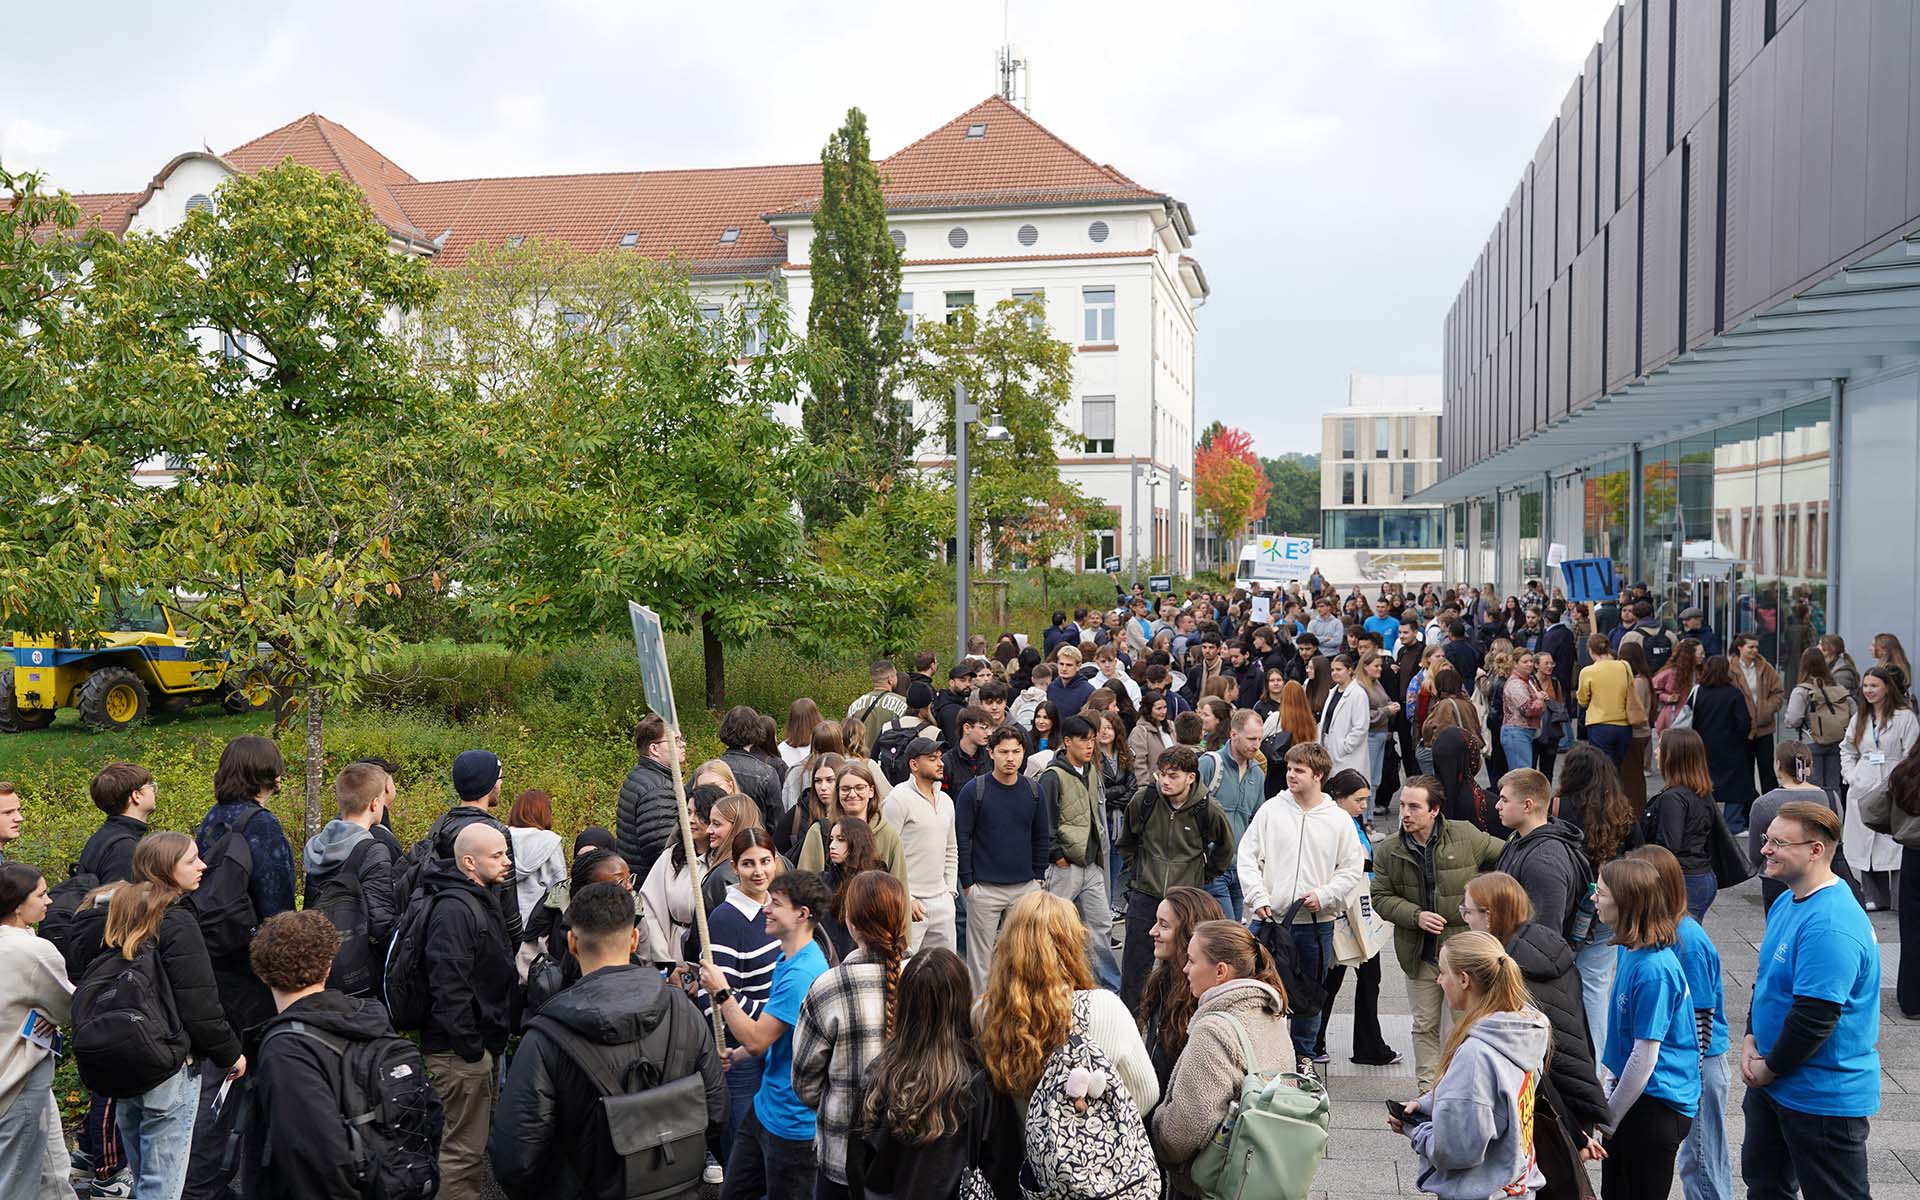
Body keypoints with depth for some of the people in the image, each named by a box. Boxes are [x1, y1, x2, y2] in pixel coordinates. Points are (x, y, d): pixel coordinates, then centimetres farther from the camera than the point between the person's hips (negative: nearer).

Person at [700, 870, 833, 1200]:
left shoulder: (802, 973, -26)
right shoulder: (787, 959, 7)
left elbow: (756, 1040, -24)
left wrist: (722, 993, -15)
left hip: (791, 1121, -10)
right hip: (766, 1105, 10)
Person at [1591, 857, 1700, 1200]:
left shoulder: (1653, 969, -26)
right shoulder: (1628, 950, 3)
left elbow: (1646, 1056, -22)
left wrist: (1609, 1119, -14)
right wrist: (1611, 1091, 15)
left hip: (1657, 1104, -9)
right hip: (1631, 1089, 9)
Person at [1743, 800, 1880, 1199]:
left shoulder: (1829, 926, -28)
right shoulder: (1786, 903, 5)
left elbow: (1815, 1017, -29)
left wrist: (1770, 1068, -15)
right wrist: (1750, 1040, 2)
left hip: (1824, 1097, -10)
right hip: (1772, 1082, 10)